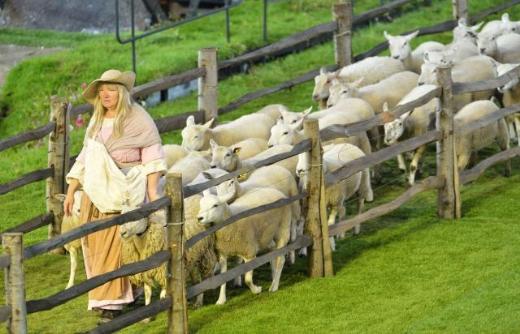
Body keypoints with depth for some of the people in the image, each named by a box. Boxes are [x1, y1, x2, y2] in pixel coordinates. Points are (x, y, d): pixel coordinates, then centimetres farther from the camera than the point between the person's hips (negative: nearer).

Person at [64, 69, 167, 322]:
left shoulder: (138, 119, -5)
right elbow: (85, 158, 19)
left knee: (114, 246, -9)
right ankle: (100, 295, 17)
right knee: (93, 244, 5)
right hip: (95, 192, 6)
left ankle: (112, 301, -4)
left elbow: (152, 156, -6)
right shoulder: (96, 121, 14)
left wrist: (152, 190, -13)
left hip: (123, 194, -6)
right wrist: (71, 191, 16)